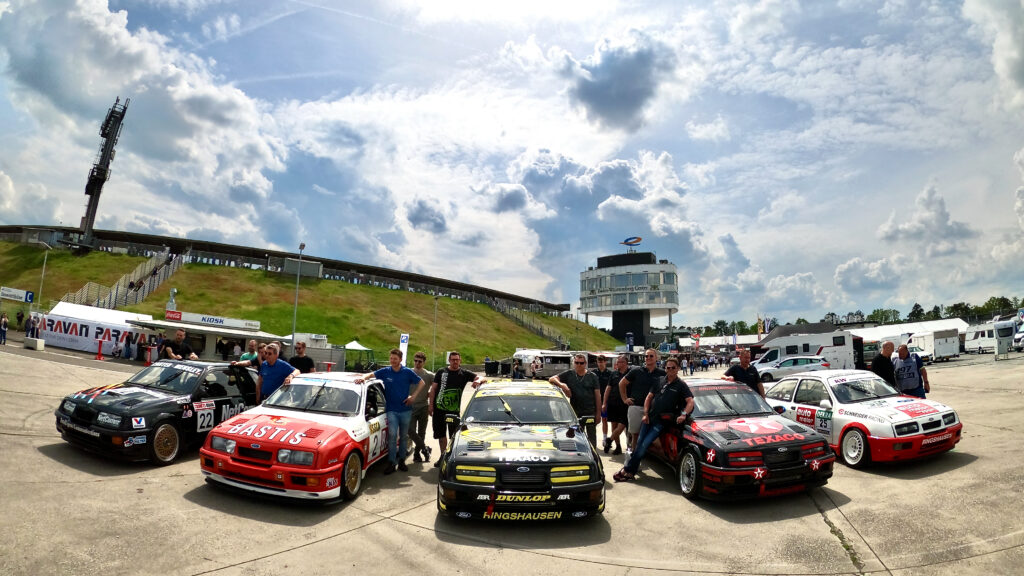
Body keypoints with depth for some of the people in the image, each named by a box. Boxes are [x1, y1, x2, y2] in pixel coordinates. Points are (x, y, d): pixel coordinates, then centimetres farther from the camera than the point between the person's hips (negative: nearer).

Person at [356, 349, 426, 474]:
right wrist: (363, 377, -23)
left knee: (404, 436, 9)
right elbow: (371, 374, -1)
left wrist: (413, 395, -3)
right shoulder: (385, 372, 2)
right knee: (392, 435, -12)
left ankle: (401, 461, 22)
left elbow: (422, 383, 6)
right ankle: (391, 463, -7)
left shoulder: (408, 372, 0)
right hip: (391, 410, -1)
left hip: (405, 410, 1)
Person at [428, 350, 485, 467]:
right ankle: (443, 456, 29)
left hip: (454, 410, -2)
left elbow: (482, 378, -1)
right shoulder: (441, 372, 8)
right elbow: (433, 389, 9)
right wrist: (430, 405, 2)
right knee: (441, 434, 14)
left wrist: (478, 381, -25)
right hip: (439, 408, 2)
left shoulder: (464, 374, 5)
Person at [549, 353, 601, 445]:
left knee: (592, 438, 7)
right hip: (575, 413, 1)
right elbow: (552, 379, -2)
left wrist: (598, 413, -4)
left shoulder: (592, 376, 2)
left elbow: (597, 395, 1)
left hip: (590, 413, -1)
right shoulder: (569, 374, 4)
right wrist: (562, 385, -22)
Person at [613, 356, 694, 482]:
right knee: (639, 443, 6)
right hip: (649, 418, 5)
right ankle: (630, 470, 15)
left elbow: (690, 401, -11)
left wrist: (684, 414, -27)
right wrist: (646, 413, 2)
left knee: (644, 445, -9)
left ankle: (628, 471, -3)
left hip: (662, 422, -5)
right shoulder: (660, 381, 10)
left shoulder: (681, 385, -3)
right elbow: (649, 397, 13)